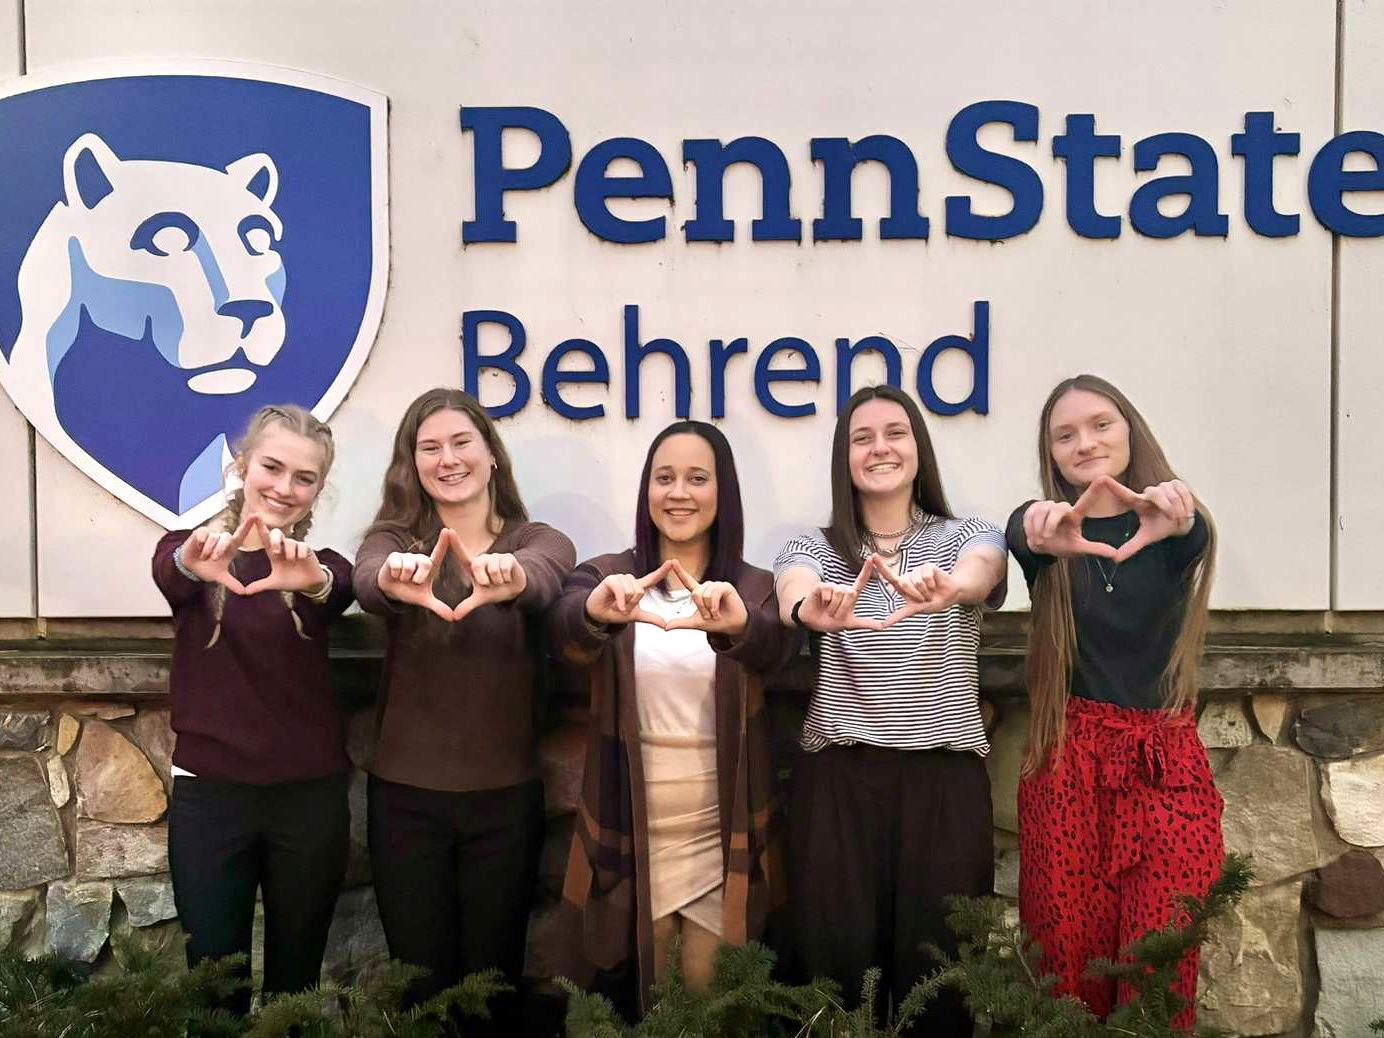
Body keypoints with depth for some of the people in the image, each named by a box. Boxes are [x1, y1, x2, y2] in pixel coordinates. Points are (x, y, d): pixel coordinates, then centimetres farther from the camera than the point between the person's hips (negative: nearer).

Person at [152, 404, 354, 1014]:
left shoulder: (319, 569, 2)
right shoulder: (190, 551, 1)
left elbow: (340, 588, -22)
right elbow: (167, 572, -23)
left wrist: (311, 581, -47)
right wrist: (192, 563, -48)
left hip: (310, 797, 1)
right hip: (208, 793, -1)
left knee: (296, 973, 11)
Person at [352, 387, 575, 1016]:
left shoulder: (539, 541, -2)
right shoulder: (395, 539, -2)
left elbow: (541, 579, -26)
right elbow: (369, 579, -25)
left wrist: (509, 580, -50)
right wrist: (398, 582, -50)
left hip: (506, 797, 0)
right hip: (405, 796, 0)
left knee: (494, 977, 14)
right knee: (420, 980, 12)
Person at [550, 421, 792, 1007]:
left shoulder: (754, 589, -2)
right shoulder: (605, 576, -2)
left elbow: (774, 649, -24)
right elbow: (564, 633, -24)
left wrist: (737, 623, -48)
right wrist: (596, 611, -48)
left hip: (722, 820, 0)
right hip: (630, 817, 0)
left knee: (707, 976, 9)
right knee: (639, 969, 13)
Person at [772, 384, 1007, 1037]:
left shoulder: (968, 537, 7)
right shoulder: (812, 548, 8)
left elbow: (979, 572, -18)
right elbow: (795, 593, -16)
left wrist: (945, 587, -42)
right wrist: (812, 609, -41)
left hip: (944, 776, 0)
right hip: (838, 777, 0)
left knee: (935, 961, 3)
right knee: (839, 960, 2)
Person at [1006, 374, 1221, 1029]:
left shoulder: (1175, 525, 3)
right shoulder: (1048, 532, 2)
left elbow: (1193, 539, -22)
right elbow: (1021, 530, -22)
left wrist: (1175, 521, -47)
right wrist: (1048, 534, -47)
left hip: (1167, 760, 0)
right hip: (1069, 759, 0)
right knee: (1068, 956, 1)